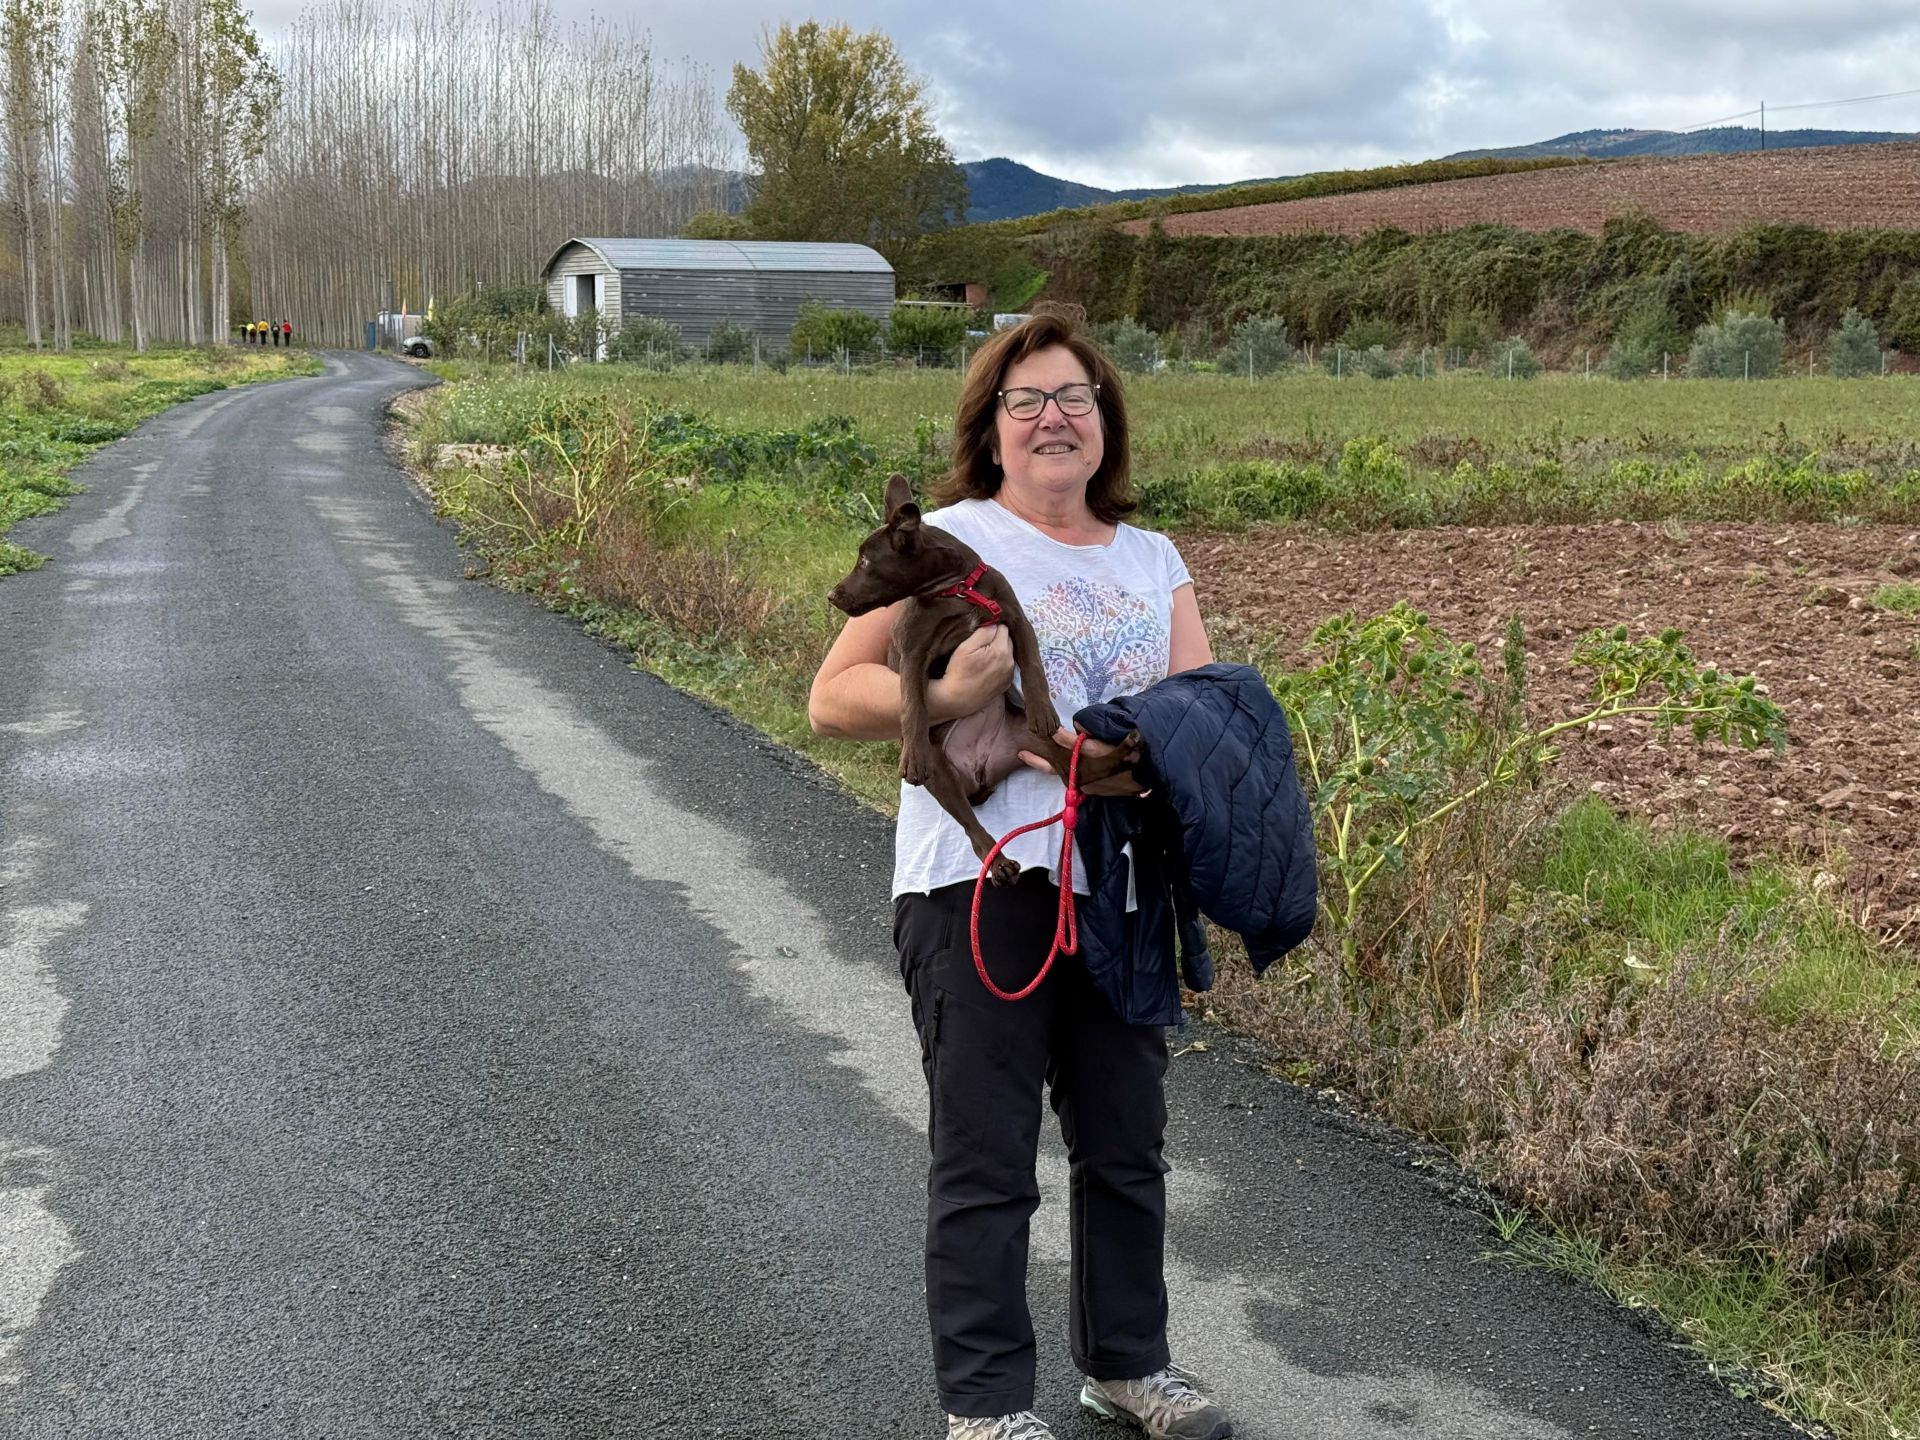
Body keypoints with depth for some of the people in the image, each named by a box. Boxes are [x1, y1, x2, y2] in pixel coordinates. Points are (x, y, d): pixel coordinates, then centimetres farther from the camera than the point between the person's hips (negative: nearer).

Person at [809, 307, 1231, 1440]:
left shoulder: (1153, 559, 13)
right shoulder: (947, 538, -2)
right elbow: (834, 698, -7)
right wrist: (947, 694, -25)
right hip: (980, 880, -5)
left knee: (1128, 1142, 16)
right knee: (986, 1157, 2)